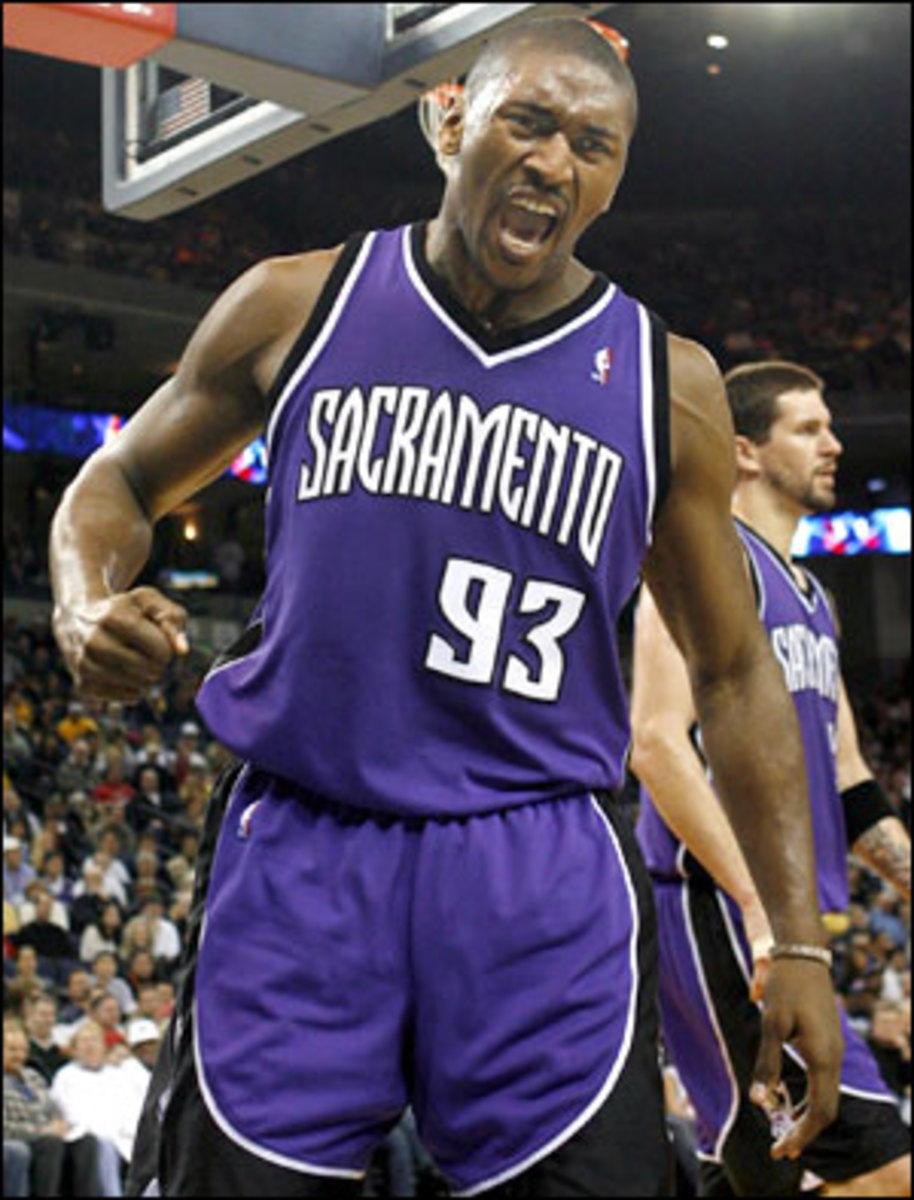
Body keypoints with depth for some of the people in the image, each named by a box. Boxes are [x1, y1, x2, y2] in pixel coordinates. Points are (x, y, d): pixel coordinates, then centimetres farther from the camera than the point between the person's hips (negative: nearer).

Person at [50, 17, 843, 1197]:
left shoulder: (666, 384, 5)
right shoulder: (296, 304, 4)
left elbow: (732, 672, 10)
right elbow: (119, 483, 15)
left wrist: (799, 941, 4)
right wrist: (87, 608, -10)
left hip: (543, 875, 1)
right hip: (298, 846, 0)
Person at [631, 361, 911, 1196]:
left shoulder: (809, 594, 23)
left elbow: (846, 784, 26)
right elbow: (657, 745, -17)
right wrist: (759, 906, -24)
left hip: (775, 916, 10)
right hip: (716, 905, -10)